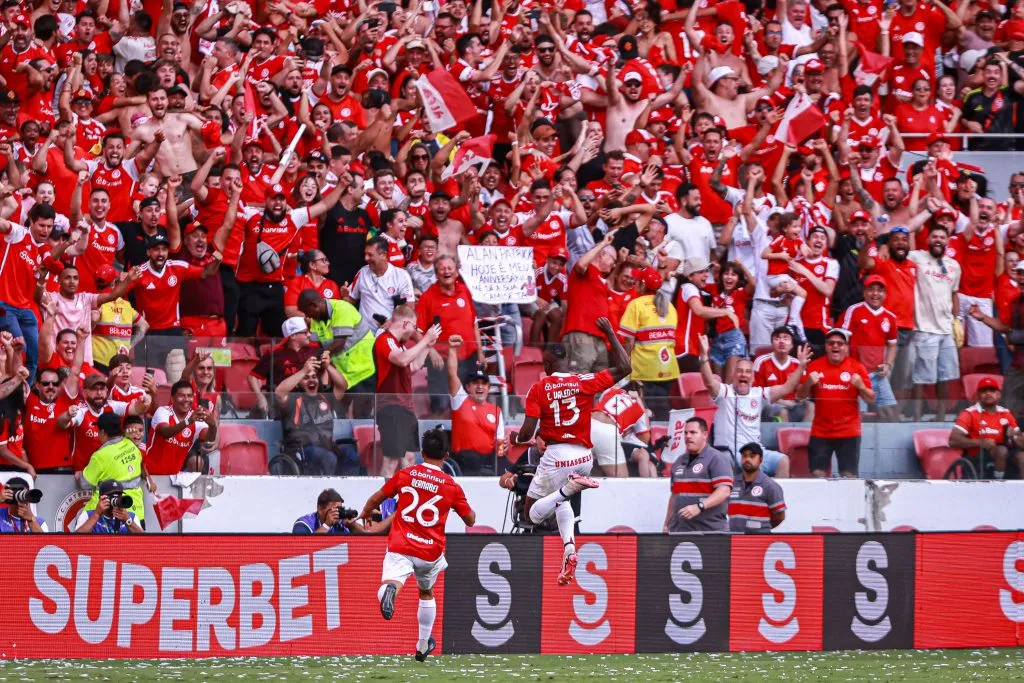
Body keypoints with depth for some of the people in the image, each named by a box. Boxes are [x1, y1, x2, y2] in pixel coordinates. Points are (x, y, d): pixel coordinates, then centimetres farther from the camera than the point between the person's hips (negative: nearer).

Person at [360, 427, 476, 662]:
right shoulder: (452, 486, 2)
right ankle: (423, 646, 38)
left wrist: (365, 514, 35)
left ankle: (390, 590, -58)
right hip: (431, 551, 2)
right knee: (426, 593, 28)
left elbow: (375, 499, 12)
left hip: (400, 547, -2)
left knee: (389, 584, -20)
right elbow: (470, 520, 12)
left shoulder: (404, 475, 3)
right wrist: (465, 504, 34)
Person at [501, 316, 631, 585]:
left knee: (532, 514, 9)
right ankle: (569, 551, 8)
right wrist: (610, 334, 14)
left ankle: (570, 487, -21)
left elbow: (527, 432, -11)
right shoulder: (585, 382, -2)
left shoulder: (538, 389, -6)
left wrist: (517, 438, 13)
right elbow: (624, 368, 5)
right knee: (560, 499, 32)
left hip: (555, 456, -4)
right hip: (584, 456, 4)